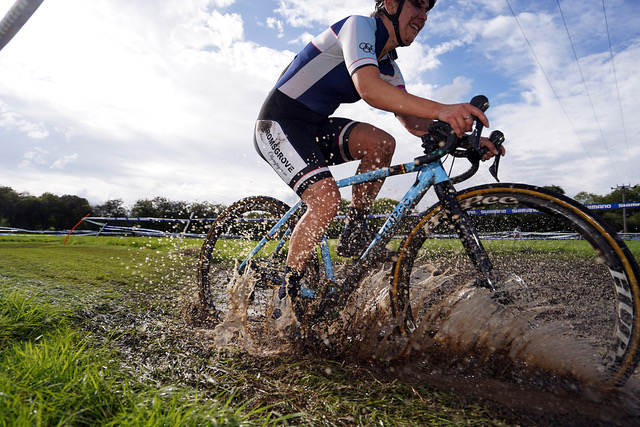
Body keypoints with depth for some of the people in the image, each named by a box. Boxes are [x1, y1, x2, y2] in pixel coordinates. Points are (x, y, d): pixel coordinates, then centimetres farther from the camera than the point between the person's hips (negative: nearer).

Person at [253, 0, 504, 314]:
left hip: (315, 126, 7)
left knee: (381, 144, -16)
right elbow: (368, 88, -34)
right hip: (279, 122, -7)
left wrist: (464, 137, -10)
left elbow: (410, 120, 4)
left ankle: (355, 231, -2)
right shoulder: (359, 26, -14)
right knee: (326, 200, -25)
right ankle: (286, 296, -9)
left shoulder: (388, 67, 12)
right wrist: (441, 110, -45)